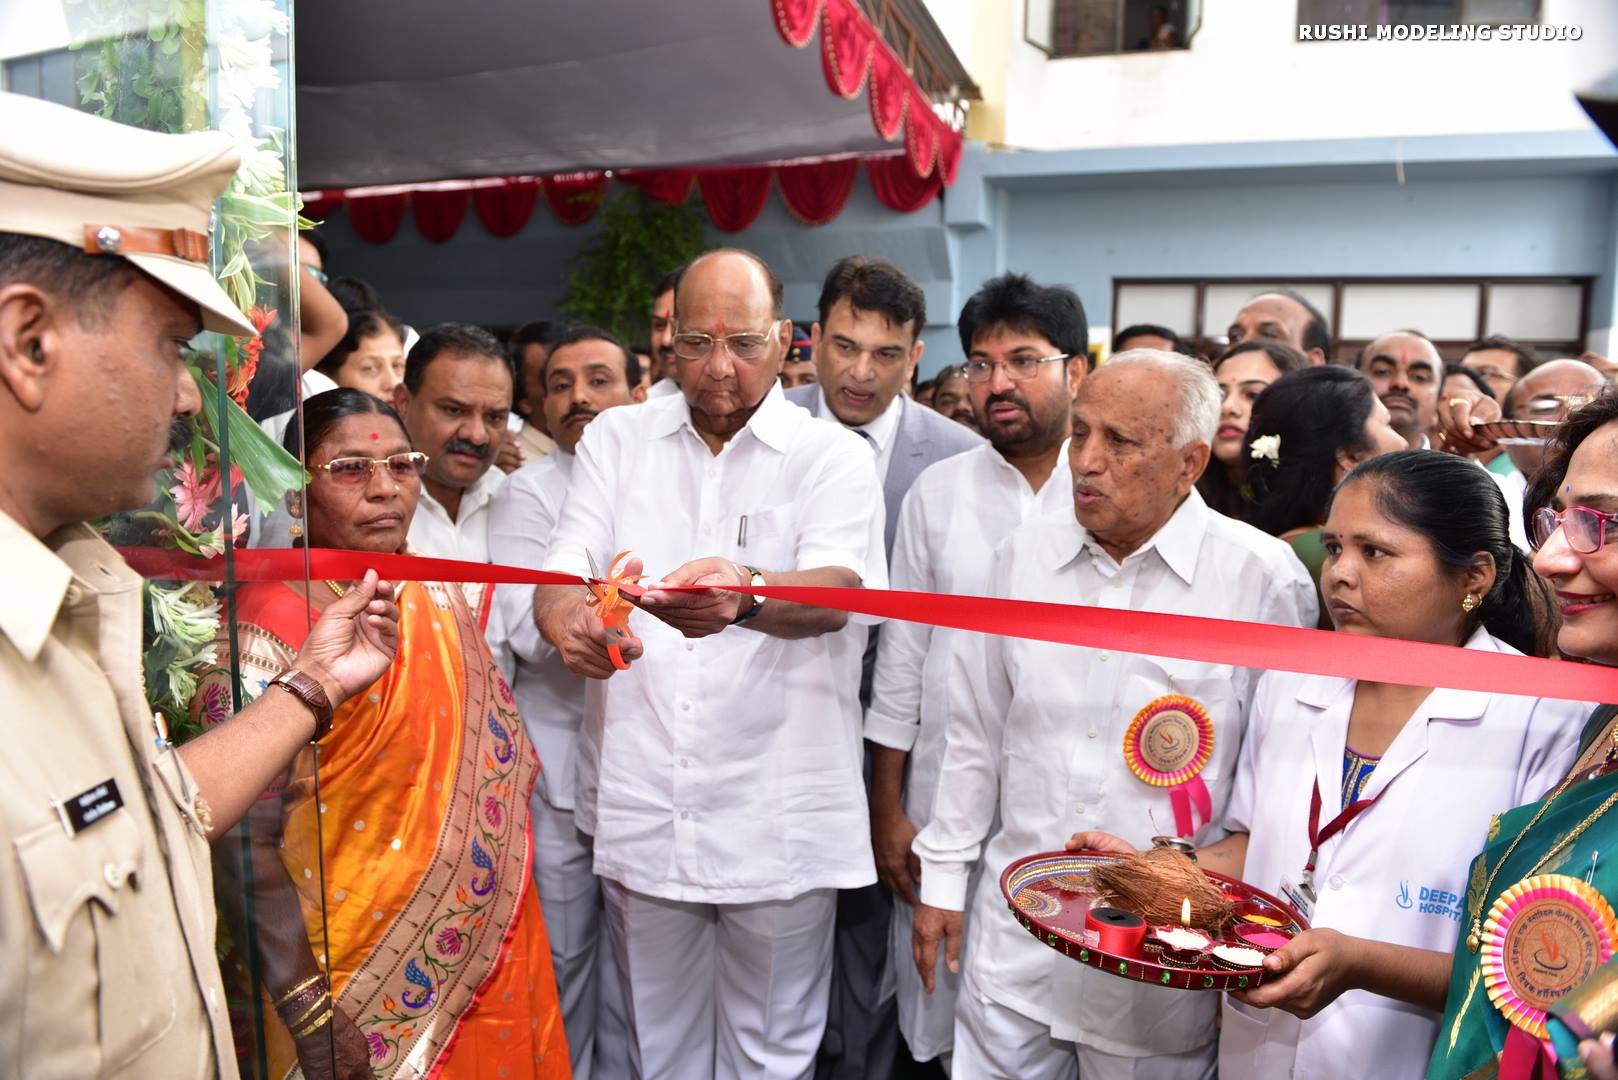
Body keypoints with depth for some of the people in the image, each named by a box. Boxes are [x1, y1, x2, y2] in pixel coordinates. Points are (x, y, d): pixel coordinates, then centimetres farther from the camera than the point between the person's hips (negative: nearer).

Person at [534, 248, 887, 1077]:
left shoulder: (834, 456, -2)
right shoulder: (616, 439, 7)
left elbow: (834, 591, -20)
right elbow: (560, 574, -1)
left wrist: (745, 596, -42)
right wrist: (570, 620, -26)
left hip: (778, 820, -2)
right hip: (641, 810, 3)